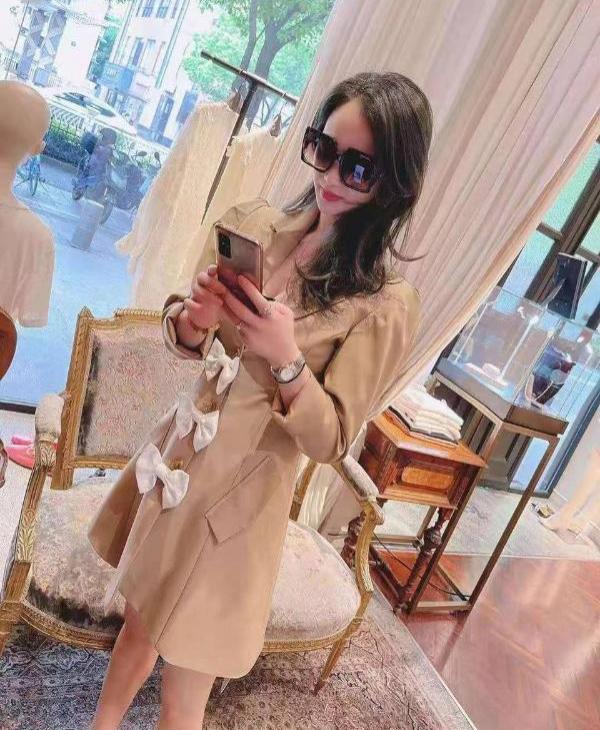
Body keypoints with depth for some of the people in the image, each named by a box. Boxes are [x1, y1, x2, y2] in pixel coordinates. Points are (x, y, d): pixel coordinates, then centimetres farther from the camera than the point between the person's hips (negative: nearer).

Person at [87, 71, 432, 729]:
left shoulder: (386, 304, -18)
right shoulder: (252, 224, -3)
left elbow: (331, 441, -14)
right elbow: (181, 337, 6)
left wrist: (287, 359, -30)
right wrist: (193, 322, -17)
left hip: (240, 492, -4)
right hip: (175, 452, 5)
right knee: (139, 619, 25)